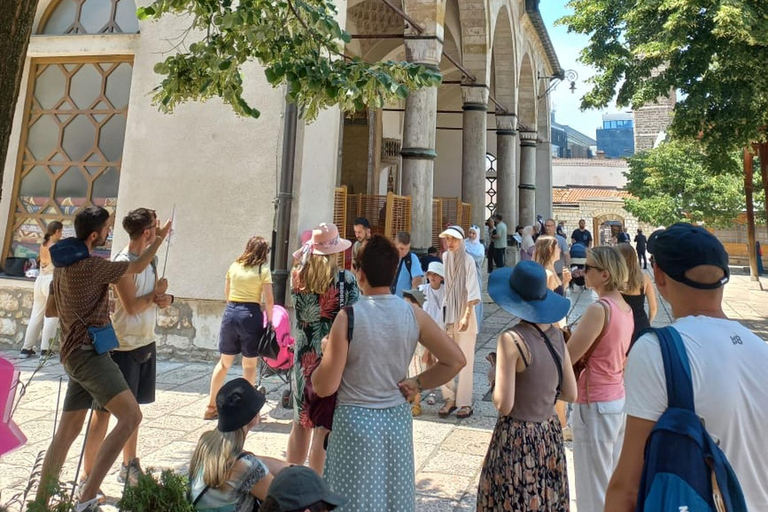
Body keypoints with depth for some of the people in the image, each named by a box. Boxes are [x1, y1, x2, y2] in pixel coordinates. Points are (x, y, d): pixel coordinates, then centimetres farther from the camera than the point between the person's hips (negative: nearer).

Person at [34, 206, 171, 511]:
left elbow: (50, 310, 22)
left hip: (78, 353, 10)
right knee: (130, 417, -18)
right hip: (88, 352, -10)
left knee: (67, 431, 15)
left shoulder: (63, 263, 14)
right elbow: (138, 267, -6)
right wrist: (160, 238, 5)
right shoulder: (89, 265, -16)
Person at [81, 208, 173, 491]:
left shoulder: (151, 259, 8)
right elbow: (131, 306, -23)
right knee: (105, 410, 1)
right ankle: (86, 476, 13)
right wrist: (156, 294, -8)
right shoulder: (123, 263, -17)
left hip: (146, 343, 8)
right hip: (123, 346, -8)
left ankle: (129, 467, 30)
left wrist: (166, 298, -8)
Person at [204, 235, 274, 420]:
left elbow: (227, 293, 16)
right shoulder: (263, 269, -3)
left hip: (230, 312, 5)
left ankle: (211, 407, 23)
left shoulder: (234, 266, 9)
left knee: (224, 362, 16)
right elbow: (269, 300, -8)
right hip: (251, 315, -4)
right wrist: (270, 320, 2)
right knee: (250, 365, 6)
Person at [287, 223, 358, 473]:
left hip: (303, 358, 4)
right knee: (324, 427, 8)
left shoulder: (298, 276, -3)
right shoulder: (345, 279, -14)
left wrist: (301, 260, 11)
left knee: (301, 423, 20)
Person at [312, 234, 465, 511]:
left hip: (355, 420, -4)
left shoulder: (348, 316, -18)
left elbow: (325, 387, -15)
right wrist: (417, 383, 3)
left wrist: (325, 355, 3)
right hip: (397, 418, 4)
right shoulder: (414, 314, -7)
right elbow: (456, 360, -4)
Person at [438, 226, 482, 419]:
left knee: (465, 360, 2)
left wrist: (466, 316, -19)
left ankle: (465, 403, 14)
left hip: (464, 316, -4)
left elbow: (472, 292, -11)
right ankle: (450, 398, 21)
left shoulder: (468, 261, -8)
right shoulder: (444, 258, 3)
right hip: (446, 314, 4)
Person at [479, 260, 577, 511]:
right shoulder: (556, 333, -2)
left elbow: (503, 405, -19)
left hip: (517, 439, -6)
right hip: (550, 436, 6)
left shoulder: (512, 339, -21)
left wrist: (495, 379, -2)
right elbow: (571, 394, 6)